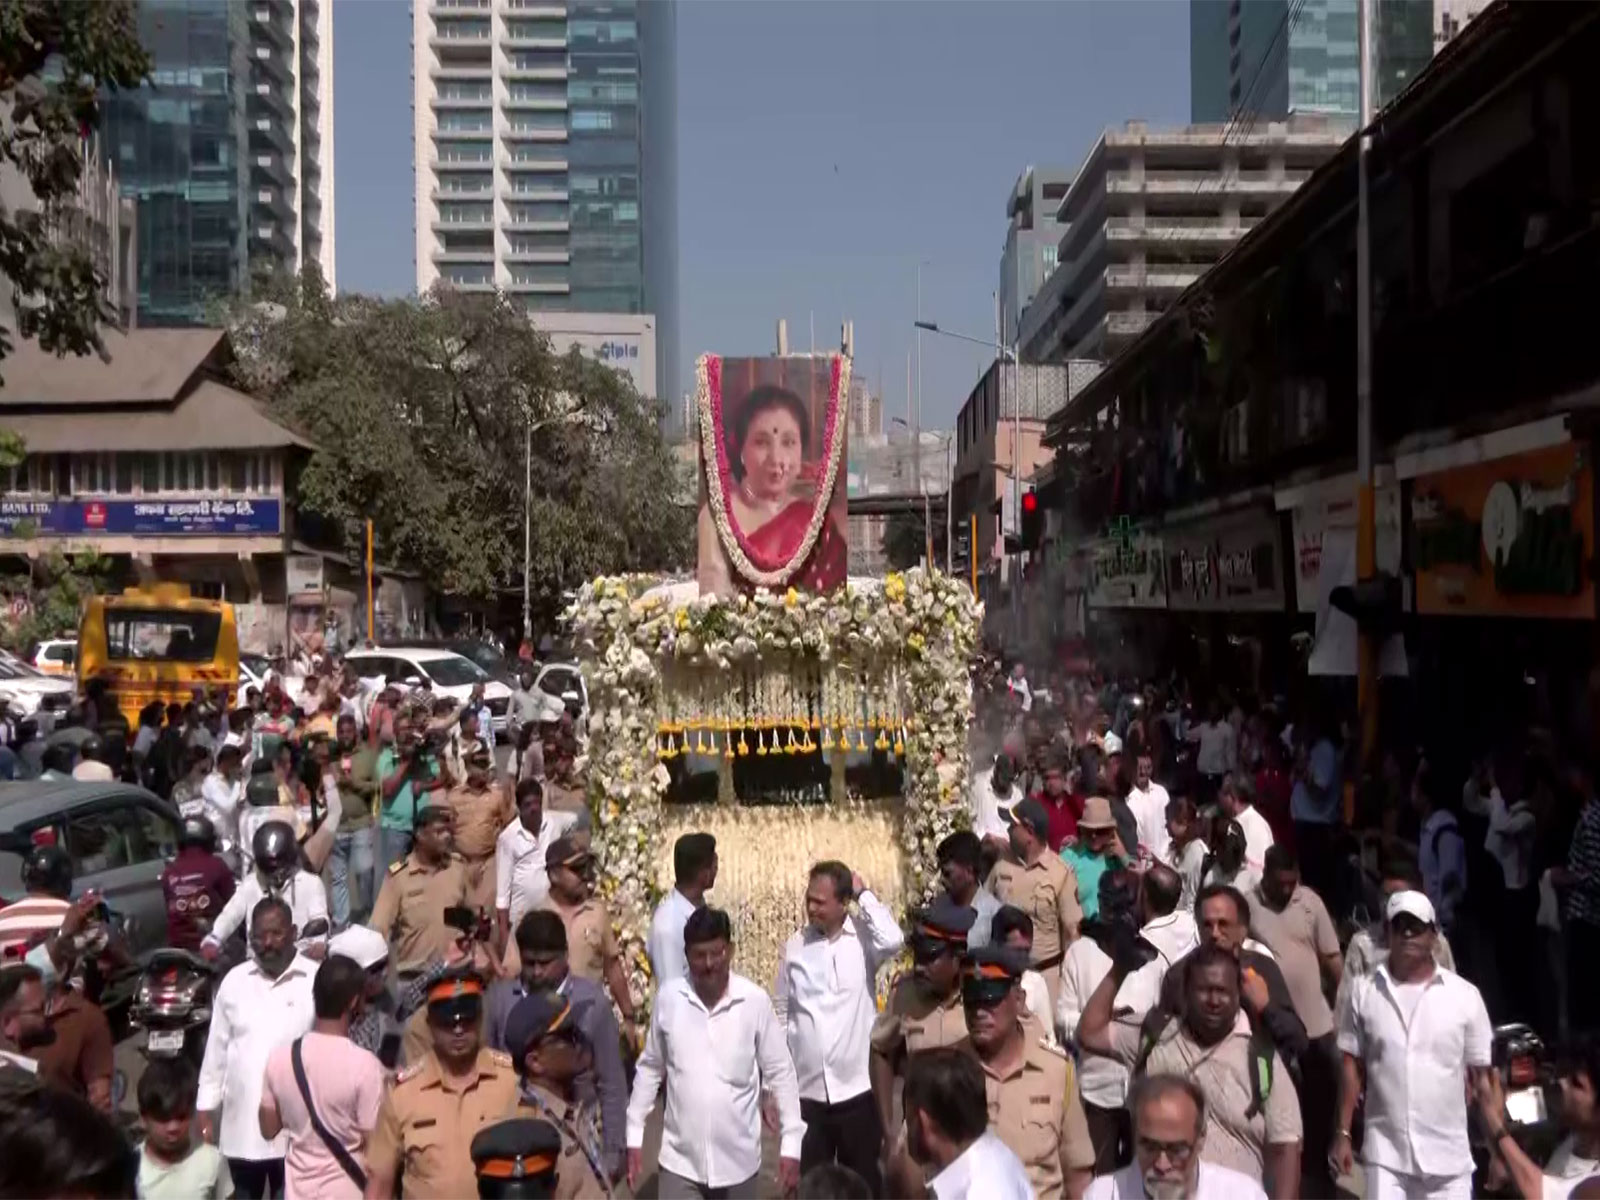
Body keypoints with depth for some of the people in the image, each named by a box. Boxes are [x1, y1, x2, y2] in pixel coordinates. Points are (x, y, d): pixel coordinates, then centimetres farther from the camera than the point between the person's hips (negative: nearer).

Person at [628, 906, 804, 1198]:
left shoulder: (755, 1001, -11)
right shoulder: (668, 998, -7)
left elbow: (780, 1073, -4)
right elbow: (649, 1068, 5)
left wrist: (791, 1143, -7)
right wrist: (635, 1135, 4)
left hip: (738, 1158, 0)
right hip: (680, 1158, 0)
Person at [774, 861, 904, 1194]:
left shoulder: (862, 938, -7)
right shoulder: (794, 945, 2)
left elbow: (893, 941, -31)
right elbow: (781, 1014, 8)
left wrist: (864, 894, -17)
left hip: (857, 1087, -2)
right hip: (806, 1090, 2)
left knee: (864, 1181, 13)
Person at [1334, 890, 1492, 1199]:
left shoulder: (1464, 995, -4)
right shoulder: (1364, 992, -2)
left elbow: (1482, 1076, 2)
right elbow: (1352, 1066, 4)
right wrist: (1343, 1134, 2)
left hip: (1448, 1154, 0)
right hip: (1385, 1153, 0)